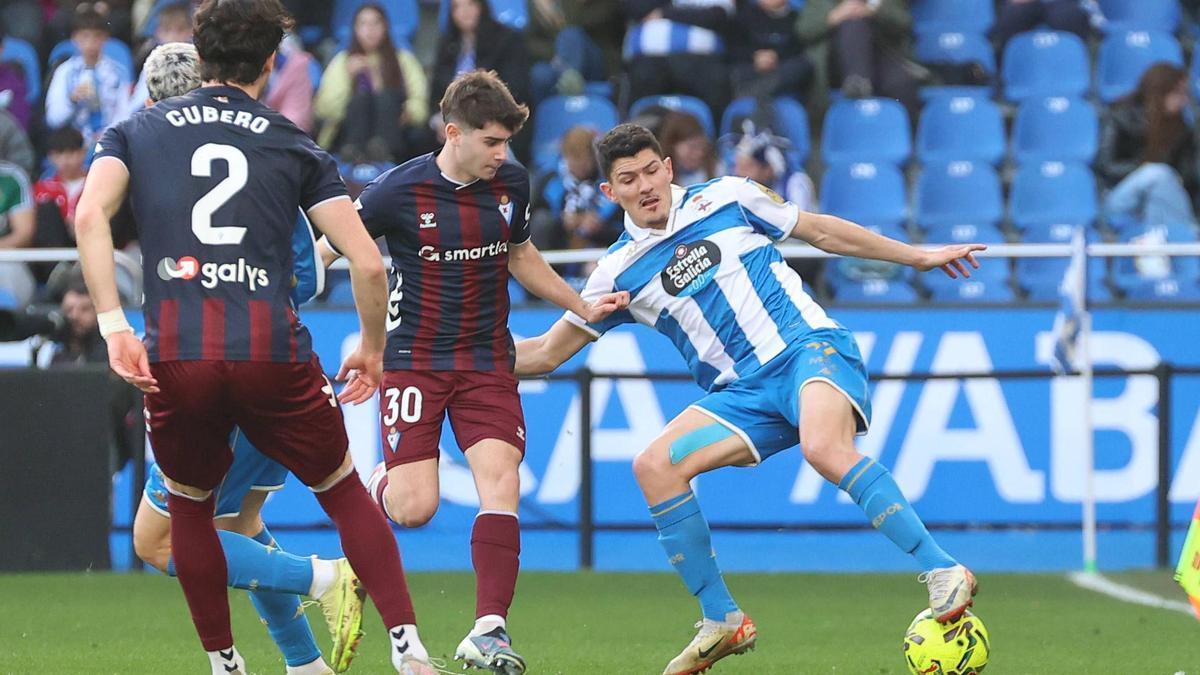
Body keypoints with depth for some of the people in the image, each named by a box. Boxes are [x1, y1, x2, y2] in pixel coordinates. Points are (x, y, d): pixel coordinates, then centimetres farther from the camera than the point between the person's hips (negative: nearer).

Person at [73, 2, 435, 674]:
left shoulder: (138, 131, 15)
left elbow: (91, 215, -5)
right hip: (272, 350, -1)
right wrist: (372, 348, 20)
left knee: (190, 507, 25)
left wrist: (114, 326, -7)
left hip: (176, 357, 1)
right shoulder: (295, 145, 12)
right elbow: (367, 261, 4)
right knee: (346, 493, 16)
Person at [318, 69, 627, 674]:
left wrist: (583, 307, 22)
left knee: (500, 483, -15)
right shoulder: (398, 192, -13)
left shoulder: (512, 182, 3)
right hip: (414, 359, -4)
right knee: (414, 506, -11)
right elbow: (325, 250, -3)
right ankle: (373, 490, 26)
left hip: (487, 361, 4)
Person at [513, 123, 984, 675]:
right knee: (654, 467, -17)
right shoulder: (621, 271, 9)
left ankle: (943, 573, -33)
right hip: (743, 393, 4)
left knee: (824, 448, -35)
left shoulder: (726, 199, 5)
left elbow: (822, 231, 16)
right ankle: (722, 621, -8)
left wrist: (919, 257, 19)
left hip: (809, 346, -4)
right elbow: (547, 352, 15)